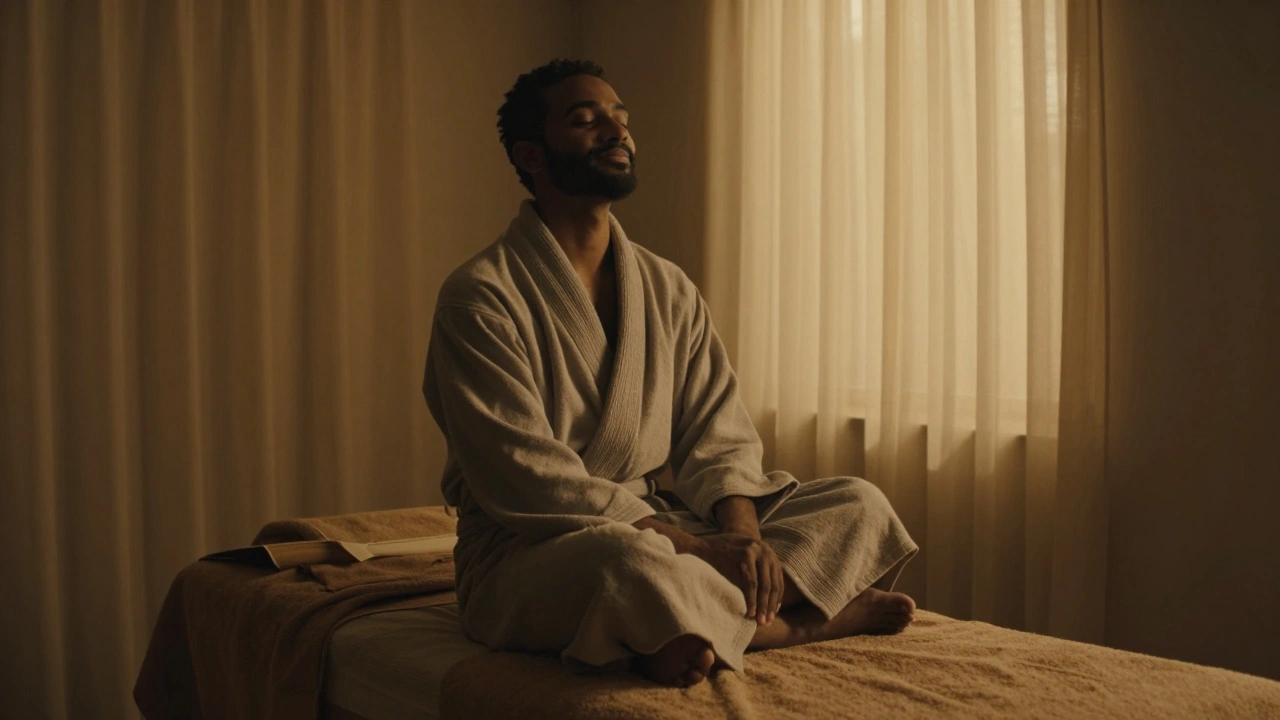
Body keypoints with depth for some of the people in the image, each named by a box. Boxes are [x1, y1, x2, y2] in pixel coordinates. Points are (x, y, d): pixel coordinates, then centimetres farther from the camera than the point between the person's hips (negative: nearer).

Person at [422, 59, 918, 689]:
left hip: (653, 526, 6)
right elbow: (525, 479, -19)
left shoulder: (669, 289, 10)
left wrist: (742, 531, -18)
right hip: (525, 555, -6)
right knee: (632, 561, -40)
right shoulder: (480, 298, -11)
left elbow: (717, 437, 5)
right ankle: (795, 617, -13)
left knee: (858, 505, -3)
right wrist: (694, 546, -24)